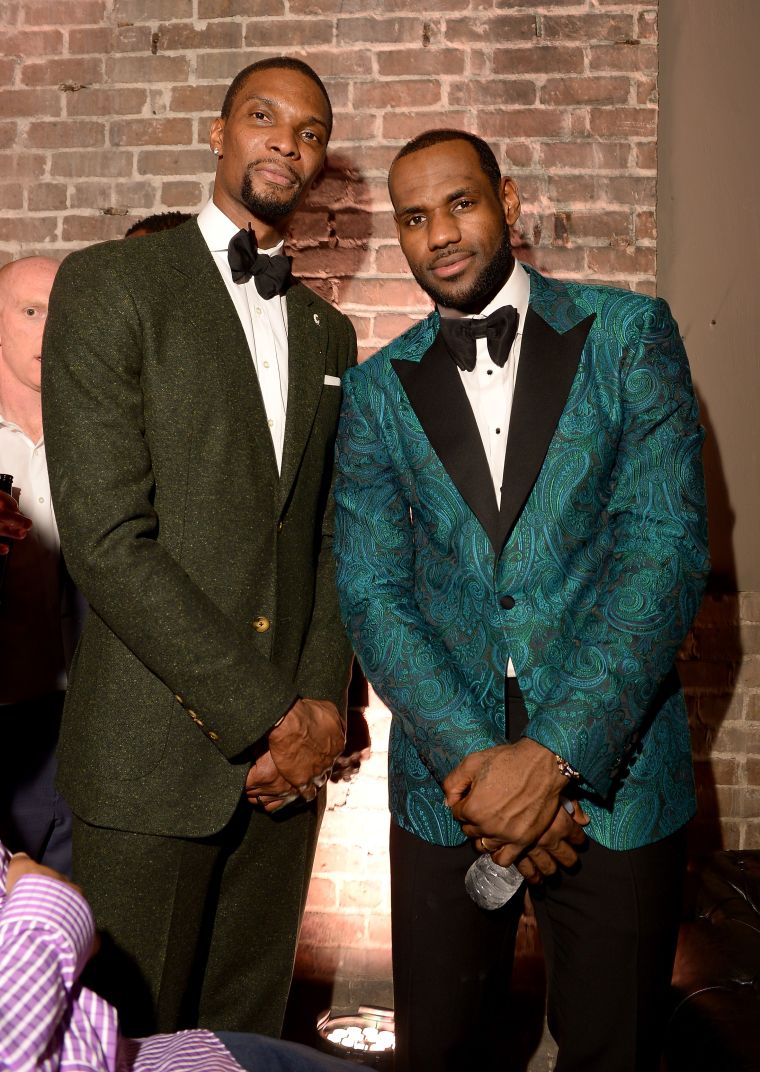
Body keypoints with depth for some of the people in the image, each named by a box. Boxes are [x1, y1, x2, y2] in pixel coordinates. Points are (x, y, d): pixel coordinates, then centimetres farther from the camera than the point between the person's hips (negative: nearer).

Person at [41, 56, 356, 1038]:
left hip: (287, 758, 5)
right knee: (131, 1039, 8)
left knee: (249, 1029, 15)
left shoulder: (327, 331, 15)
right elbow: (105, 538, -13)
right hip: (155, 755, -4)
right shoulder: (110, 285, -3)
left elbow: (332, 535, 13)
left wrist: (321, 701, -3)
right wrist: (261, 716, -14)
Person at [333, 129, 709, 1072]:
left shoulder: (628, 334, -1)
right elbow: (371, 592, -2)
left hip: (614, 773, -1)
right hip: (447, 780, 2)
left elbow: (666, 547, -10)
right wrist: (469, 759, -14)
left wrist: (554, 756, -18)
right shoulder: (376, 390, 5)